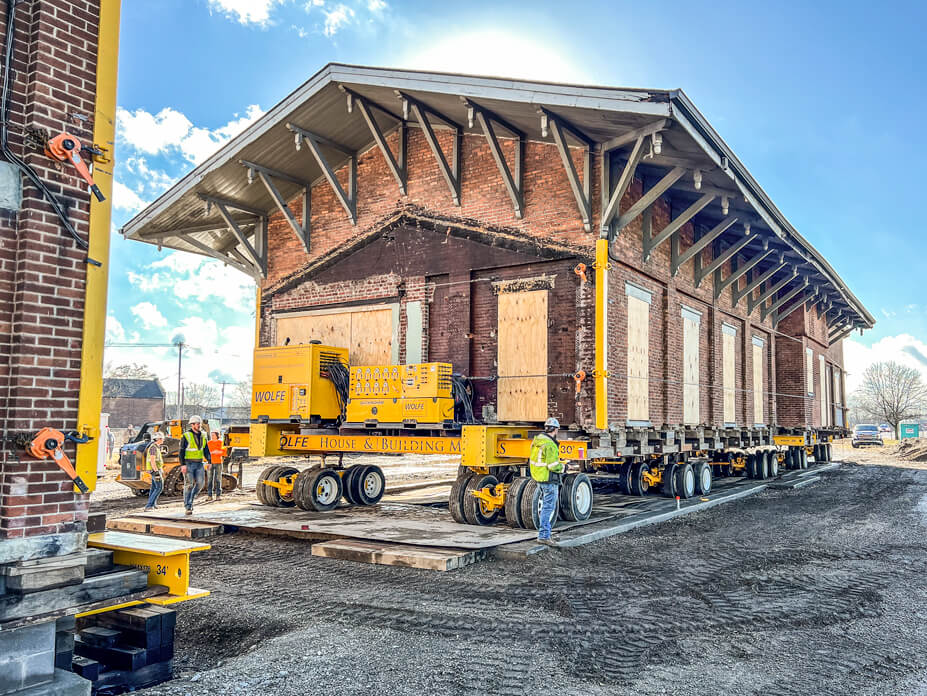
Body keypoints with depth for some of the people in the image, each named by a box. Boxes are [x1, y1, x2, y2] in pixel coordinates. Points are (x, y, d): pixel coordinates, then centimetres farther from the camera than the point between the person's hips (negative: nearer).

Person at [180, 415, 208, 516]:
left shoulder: (203, 436, 9)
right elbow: (181, 452, -10)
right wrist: (182, 465, -18)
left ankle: (191, 498, 18)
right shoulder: (186, 436, -7)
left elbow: (206, 450, 13)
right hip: (188, 464, -5)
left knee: (200, 483, -6)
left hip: (199, 464, 5)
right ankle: (188, 507, 1)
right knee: (189, 485, -4)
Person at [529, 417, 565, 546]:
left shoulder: (536, 440, 6)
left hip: (538, 477, 9)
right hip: (549, 479, -9)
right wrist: (562, 467, -5)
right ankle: (544, 535, 1)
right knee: (549, 507, -2)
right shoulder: (550, 445, -22)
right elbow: (553, 466, -25)